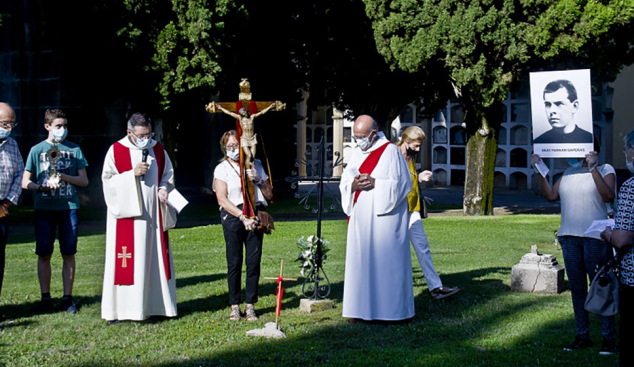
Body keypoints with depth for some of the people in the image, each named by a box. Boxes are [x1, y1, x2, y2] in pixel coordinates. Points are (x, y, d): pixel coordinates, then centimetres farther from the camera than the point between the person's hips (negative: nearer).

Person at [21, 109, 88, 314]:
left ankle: (67, 298, 8)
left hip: (69, 207, 0)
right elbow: (25, 183, 4)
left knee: (68, 254, 1)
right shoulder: (37, 150, 6)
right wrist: (42, 186, -15)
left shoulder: (74, 149, 8)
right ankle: (45, 298, 10)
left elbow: (84, 181, 7)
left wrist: (63, 177, -9)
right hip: (44, 208, 0)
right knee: (44, 254, 1)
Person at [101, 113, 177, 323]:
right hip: (127, 215, -4)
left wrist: (164, 189, -3)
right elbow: (108, 180, -6)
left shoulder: (158, 150, 9)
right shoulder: (116, 151, -2)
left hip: (153, 216, 4)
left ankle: (152, 305, 13)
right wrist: (133, 174, -17)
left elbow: (168, 174, 17)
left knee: (155, 258, 5)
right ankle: (117, 310, 0)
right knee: (128, 262, -5)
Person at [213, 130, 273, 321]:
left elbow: (269, 195, 15)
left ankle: (250, 305, 7)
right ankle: (234, 306, 8)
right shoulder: (222, 168, 7)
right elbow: (222, 199, -4)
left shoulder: (255, 165, 16)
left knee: (254, 261, -1)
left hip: (255, 216, 2)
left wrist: (258, 180, -3)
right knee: (234, 262, -1)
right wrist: (243, 217, -13)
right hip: (233, 217, -2)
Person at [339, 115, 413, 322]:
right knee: (360, 260, 5)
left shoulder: (390, 152, -5)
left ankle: (389, 310, 2)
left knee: (385, 260, -4)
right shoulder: (357, 153, 14)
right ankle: (362, 310, 11)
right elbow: (344, 182, 13)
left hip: (384, 217, -6)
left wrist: (375, 183, -17)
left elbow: (402, 183, -9)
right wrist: (353, 185, -10)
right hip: (361, 218, 6)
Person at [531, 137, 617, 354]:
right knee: (577, 289, 10)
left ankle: (609, 338, 3)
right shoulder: (570, 172, 15)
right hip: (569, 237, 5)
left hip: (595, 238, -5)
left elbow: (608, 196, -17)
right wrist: (539, 171, 3)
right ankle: (582, 336, 18)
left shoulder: (605, 170, 0)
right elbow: (551, 195, 11)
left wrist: (593, 168, -21)